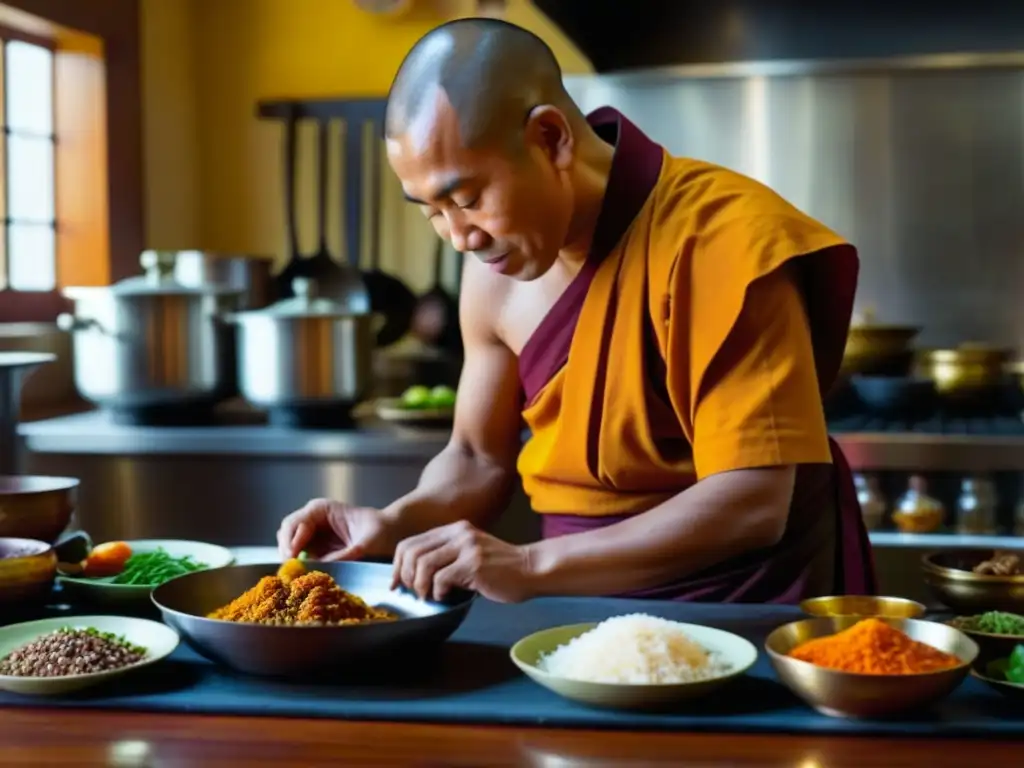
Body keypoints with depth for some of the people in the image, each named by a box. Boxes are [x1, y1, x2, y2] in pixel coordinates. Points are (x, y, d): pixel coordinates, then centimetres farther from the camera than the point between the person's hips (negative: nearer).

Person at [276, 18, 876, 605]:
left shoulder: (721, 237, -20)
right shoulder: (495, 273, -2)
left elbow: (751, 503, -23)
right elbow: (480, 458, 12)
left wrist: (531, 565, -29)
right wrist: (394, 524, -8)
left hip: (740, 614, -5)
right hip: (585, 598, 5)